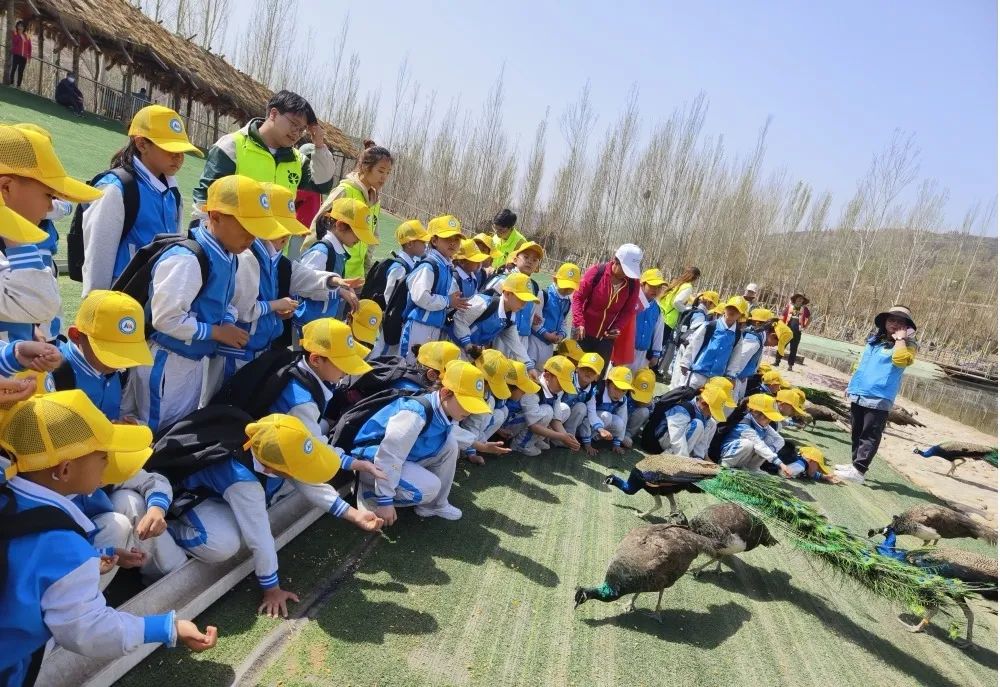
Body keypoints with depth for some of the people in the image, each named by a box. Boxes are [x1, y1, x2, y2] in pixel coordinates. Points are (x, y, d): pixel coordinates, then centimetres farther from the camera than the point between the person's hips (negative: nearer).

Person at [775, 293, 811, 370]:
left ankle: (790, 365, 8)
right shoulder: (789, 306, 4)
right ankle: (777, 361, 9)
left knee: (793, 349, 3)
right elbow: (782, 316, 8)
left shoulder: (804, 309, 5)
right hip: (787, 330, 0)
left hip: (797, 332, 0)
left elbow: (810, 317, 14)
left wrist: (804, 327, 7)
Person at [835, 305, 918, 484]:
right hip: (858, 395, 7)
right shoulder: (874, 340, 14)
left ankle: (858, 471, -10)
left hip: (879, 399, -7)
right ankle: (855, 464, 26)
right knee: (856, 433, 15)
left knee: (869, 436, -7)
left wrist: (900, 338, -16)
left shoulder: (907, 346, -4)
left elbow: (900, 359, -29)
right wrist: (852, 385, 22)